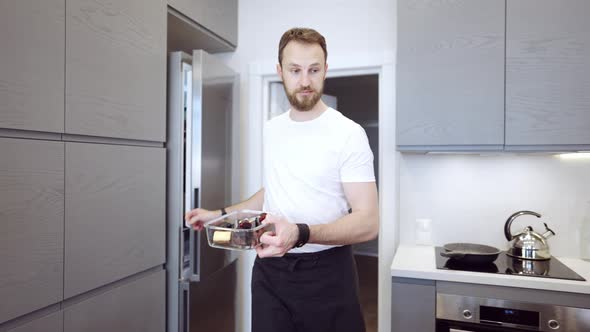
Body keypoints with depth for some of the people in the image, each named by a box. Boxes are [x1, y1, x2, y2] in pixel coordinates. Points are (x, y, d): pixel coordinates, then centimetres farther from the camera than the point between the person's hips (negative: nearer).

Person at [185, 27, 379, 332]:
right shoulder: (271, 129, 5)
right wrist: (220, 214, 16)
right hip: (269, 268, 5)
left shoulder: (348, 134, -14)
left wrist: (300, 233, -34)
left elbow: (368, 222, -19)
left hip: (326, 272, -4)